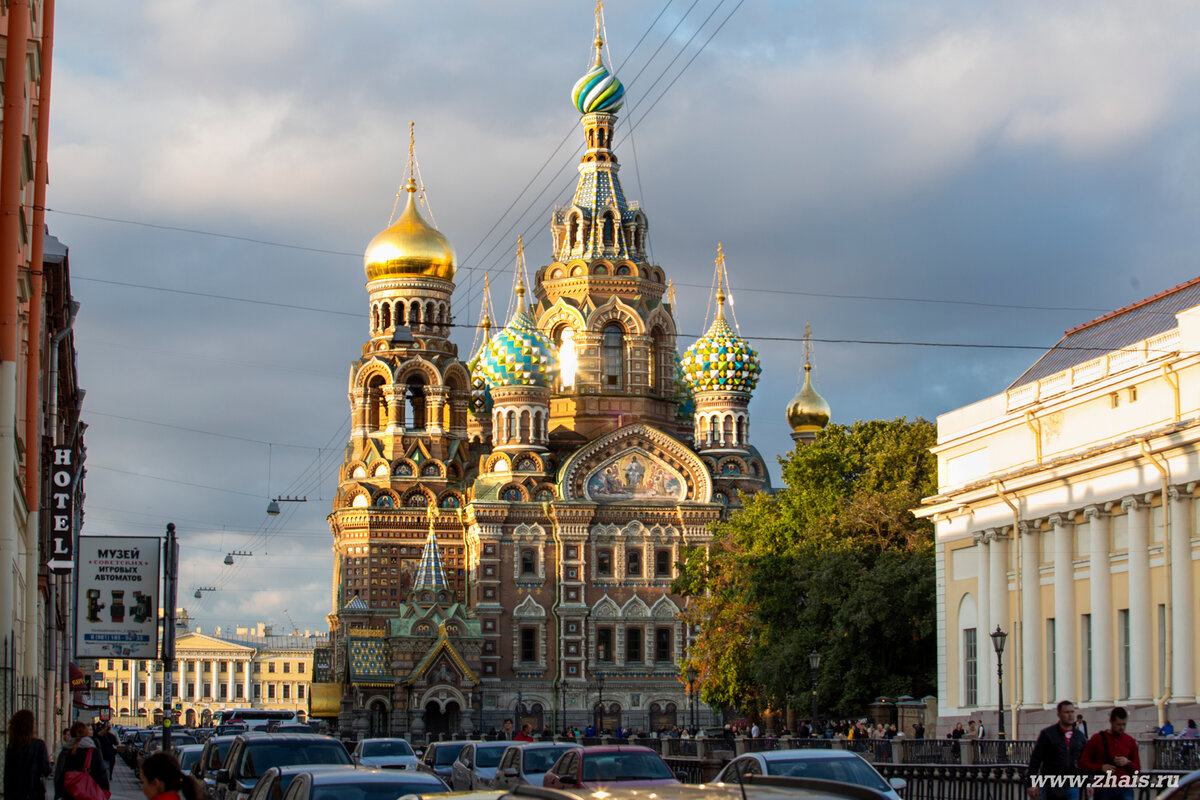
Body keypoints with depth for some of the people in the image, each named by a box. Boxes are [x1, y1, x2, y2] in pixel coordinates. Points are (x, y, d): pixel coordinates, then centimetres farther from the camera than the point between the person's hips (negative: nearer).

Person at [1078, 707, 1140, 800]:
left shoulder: (1130, 741, 9)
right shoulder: (1097, 739, 2)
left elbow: (1137, 769, 14)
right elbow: (1083, 763, 2)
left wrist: (1128, 763, -8)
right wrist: (1100, 768, -14)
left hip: (1125, 790, 1)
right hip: (1103, 790, -1)